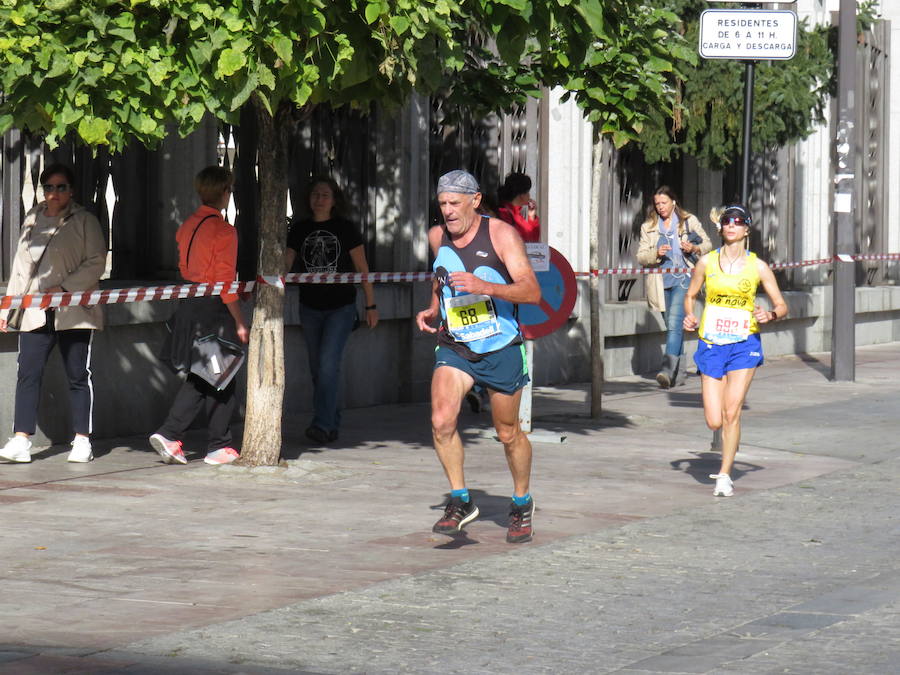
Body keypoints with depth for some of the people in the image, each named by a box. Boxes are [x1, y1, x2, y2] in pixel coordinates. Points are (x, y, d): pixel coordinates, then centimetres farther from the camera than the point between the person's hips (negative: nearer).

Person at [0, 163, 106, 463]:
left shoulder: (84, 221, 1)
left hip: (73, 312, -4)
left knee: (78, 376, 1)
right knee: (28, 374, -5)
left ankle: (82, 441, 9)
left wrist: (64, 288, -15)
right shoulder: (32, 220, 16)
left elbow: (96, 263, -5)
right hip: (35, 312, 4)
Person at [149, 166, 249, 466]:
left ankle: (169, 435, 2)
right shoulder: (223, 230, -15)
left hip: (188, 306, 7)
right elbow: (225, 281, -16)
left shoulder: (187, 225, 8)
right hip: (213, 309, -7)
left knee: (197, 378, 15)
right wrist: (240, 323, -11)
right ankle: (219, 447, 11)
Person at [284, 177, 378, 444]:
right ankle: (332, 425, 18)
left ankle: (323, 425, -21)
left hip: (341, 307, -4)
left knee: (329, 362, -17)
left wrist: (371, 305, 2)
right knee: (318, 369, 8)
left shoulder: (345, 229, -3)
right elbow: (285, 264, 0)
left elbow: (362, 268, 2)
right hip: (310, 309, 4)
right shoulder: (300, 230, 4)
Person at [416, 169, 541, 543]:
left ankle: (522, 504, 32)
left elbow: (532, 291, -19)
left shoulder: (501, 235, -11)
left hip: (501, 348, -3)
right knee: (442, 421, -20)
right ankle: (460, 501, -6)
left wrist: (484, 287, -33)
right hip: (454, 347, 3)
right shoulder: (437, 237, 3)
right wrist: (432, 309, 7)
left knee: (509, 434, 9)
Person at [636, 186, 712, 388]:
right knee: (672, 325, 9)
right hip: (661, 281, 4)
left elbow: (707, 244, 13)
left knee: (675, 322, -19)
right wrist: (656, 254, -12)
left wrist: (695, 248, -9)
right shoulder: (648, 227, 13)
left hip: (683, 278, -4)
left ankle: (668, 369, -30)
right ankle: (680, 372, 17)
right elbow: (641, 256, 9)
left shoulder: (690, 221, 7)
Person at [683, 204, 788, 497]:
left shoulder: (758, 267, 1)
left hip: (744, 344, -1)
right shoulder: (707, 262, 4)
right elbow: (690, 295, 16)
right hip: (711, 345, 1)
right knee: (714, 421, -3)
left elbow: (781, 306, 6)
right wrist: (689, 317, -4)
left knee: (731, 413, -11)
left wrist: (769, 315, -16)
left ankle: (725, 475, 0)